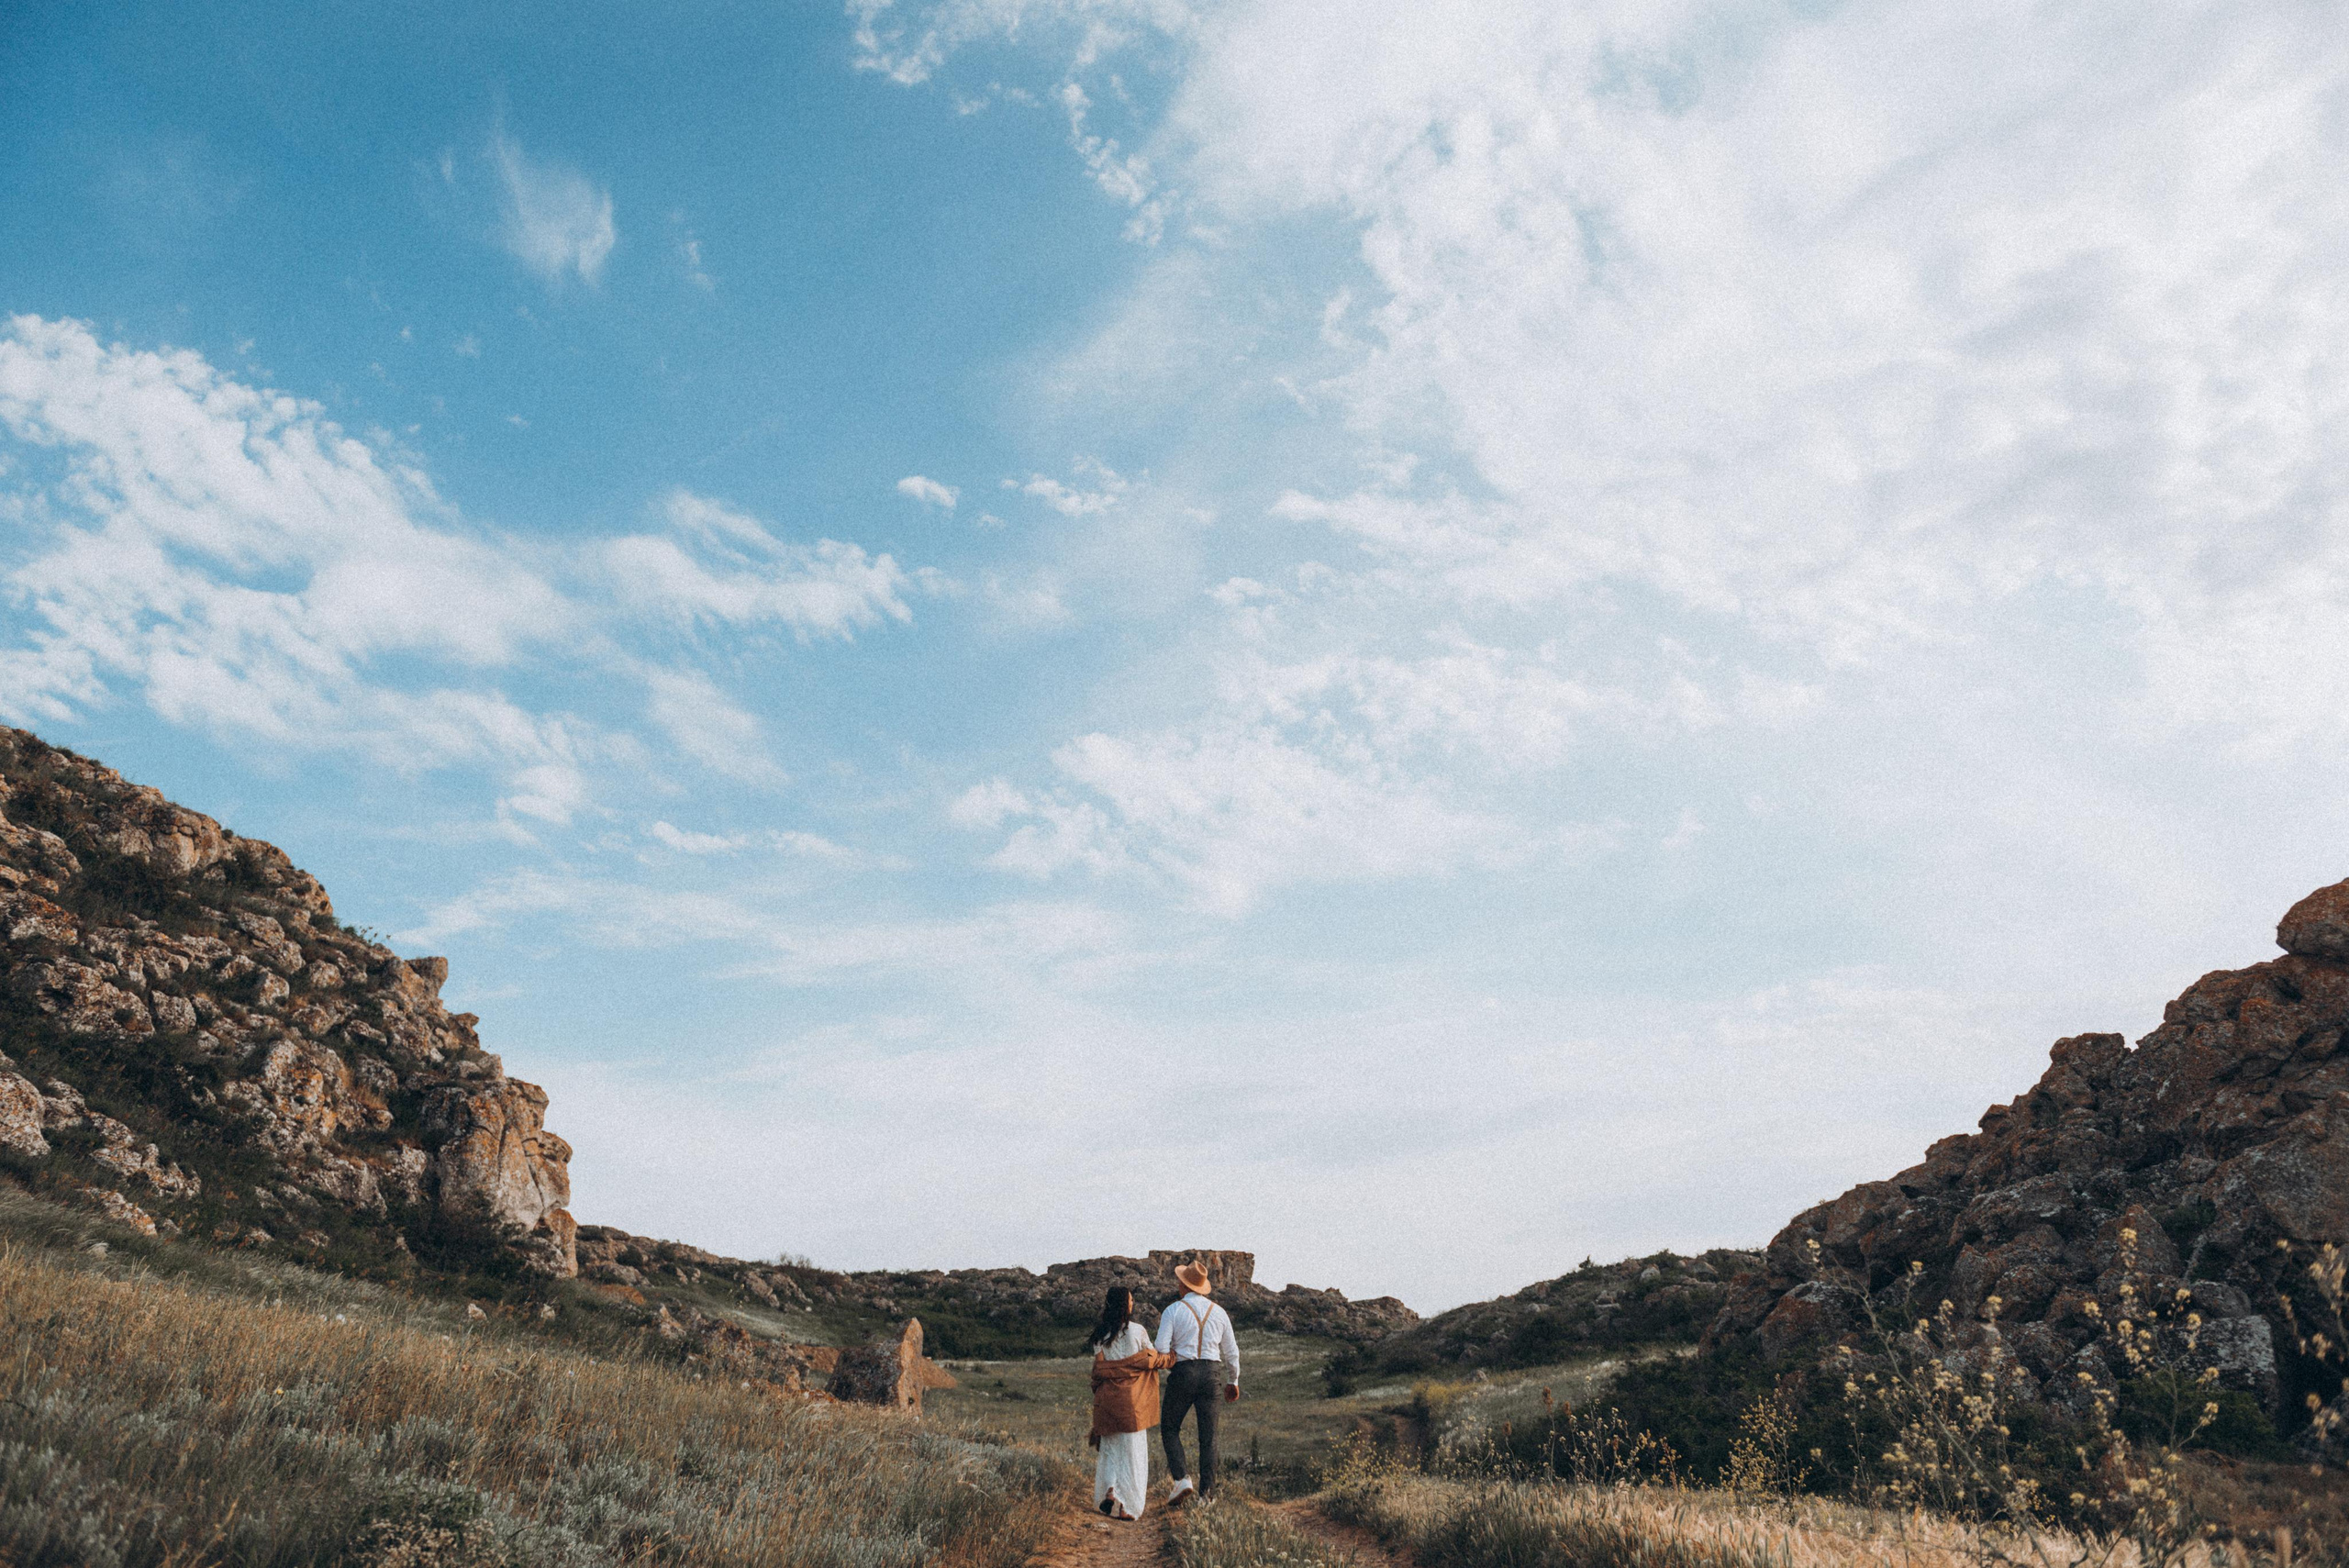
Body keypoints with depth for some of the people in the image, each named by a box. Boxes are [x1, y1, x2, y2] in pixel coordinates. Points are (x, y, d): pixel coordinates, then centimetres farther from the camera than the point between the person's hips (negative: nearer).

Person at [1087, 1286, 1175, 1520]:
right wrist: (1174, 1358, 15)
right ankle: (1126, 1507, 3)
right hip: (1132, 1399, -3)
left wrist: (1100, 1393, 12)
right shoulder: (1138, 1331, -8)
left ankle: (1110, 1491, -3)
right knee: (1132, 1450, 5)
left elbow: (1099, 1368, 2)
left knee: (1111, 1448, 17)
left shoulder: (1100, 1335, 1)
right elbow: (1150, 1360, 0)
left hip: (1107, 1398, 3)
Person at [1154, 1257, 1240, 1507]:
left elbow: (1161, 1350, -10)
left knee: (1170, 1428, 11)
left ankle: (1182, 1480, -6)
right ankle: (1205, 1493, 7)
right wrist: (1234, 1381, 27)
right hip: (1211, 1374, 3)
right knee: (1208, 1436, 8)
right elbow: (1232, 1352, 14)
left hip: (1183, 1373, -3)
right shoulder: (1219, 1312, 8)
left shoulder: (1173, 1311, -4)